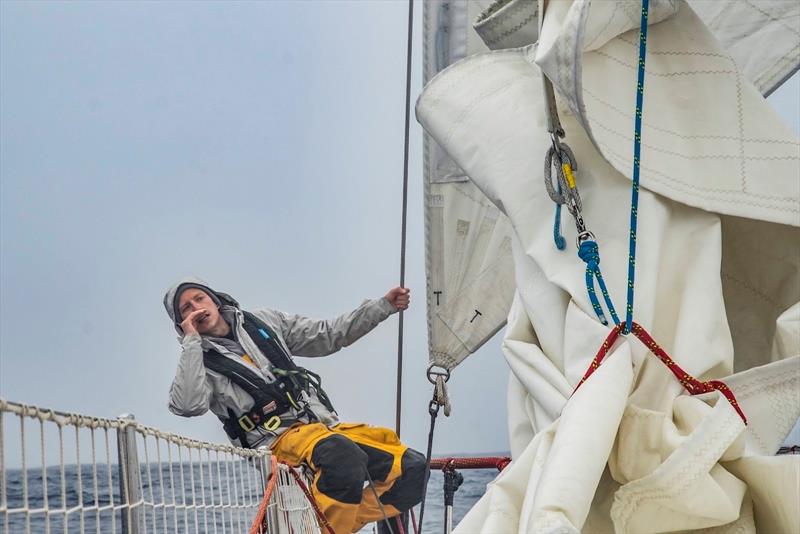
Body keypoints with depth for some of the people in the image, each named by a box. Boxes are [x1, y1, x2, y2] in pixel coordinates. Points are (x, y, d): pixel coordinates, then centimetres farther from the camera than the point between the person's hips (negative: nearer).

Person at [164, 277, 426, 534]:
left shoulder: (263, 322, 18)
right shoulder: (198, 361, 4)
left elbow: (329, 335, 23)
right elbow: (187, 405, -18)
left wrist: (383, 306, 17)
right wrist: (191, 341, -14)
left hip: (329, 426, 6)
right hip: (279, 440, -6)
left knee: (413, 467, -10)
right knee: (344, 456, -37)